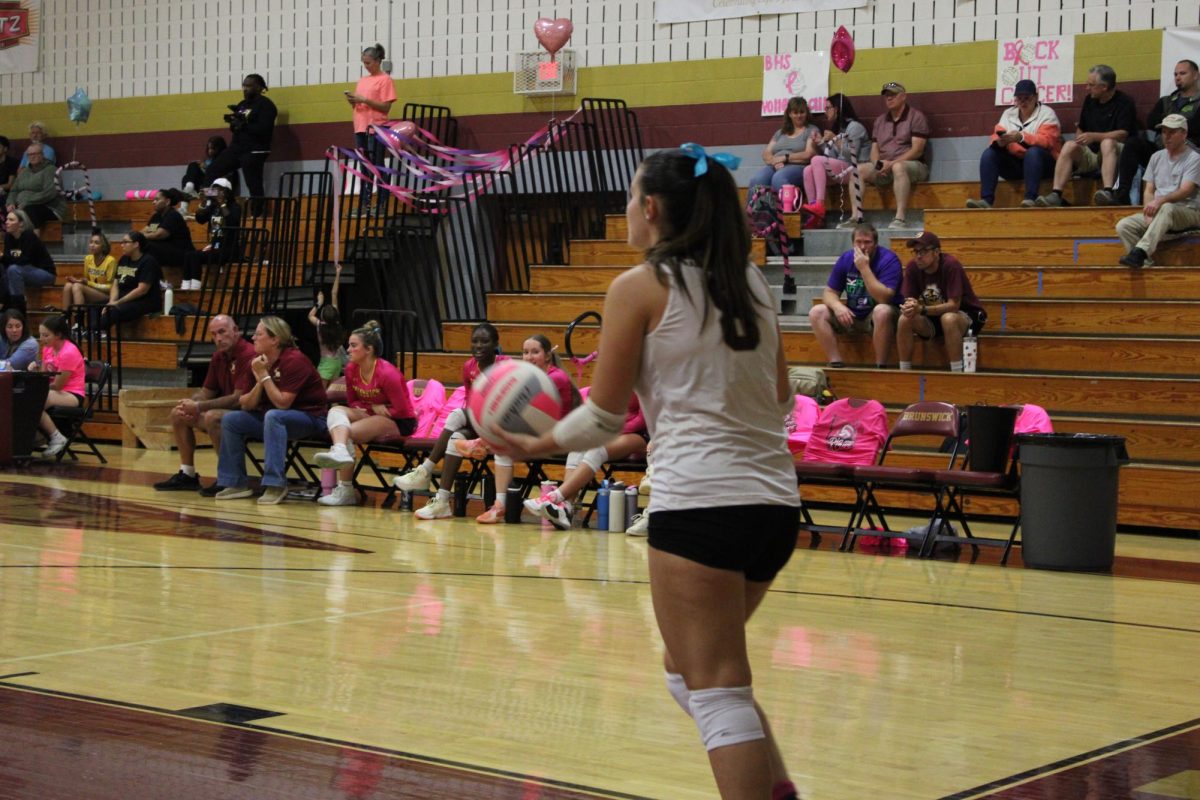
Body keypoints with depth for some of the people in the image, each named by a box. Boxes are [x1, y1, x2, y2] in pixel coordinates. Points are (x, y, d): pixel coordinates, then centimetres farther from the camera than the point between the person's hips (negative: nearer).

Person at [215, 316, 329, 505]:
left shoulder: (294, 360, -20)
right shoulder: (256, 362, 1)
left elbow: (282, 403, -26)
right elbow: (245, 405, -1)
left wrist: (264, 375, -23)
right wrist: (259, 382, -16)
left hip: (310, 418, -8)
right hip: (270, 418, 8)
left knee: (273, 416, -37)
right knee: (230, 420, -5)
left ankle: (276, 485, -34)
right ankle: (236, 483, 0)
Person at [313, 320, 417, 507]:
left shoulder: (387, 373, -21)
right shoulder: (351, 369, 1)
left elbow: (400, 411, -18)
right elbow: (352, 402, 13)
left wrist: (372, 408, -8)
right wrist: (373, 407, -8)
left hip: (398, 424, -7)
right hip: (370, 415, 7)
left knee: (347, 432, -28)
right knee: (336, 411, -21)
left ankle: (345, 490, -32)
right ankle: (340, 451, -51)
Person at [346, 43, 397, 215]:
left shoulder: (385, 80, -4)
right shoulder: (362, 80, 17)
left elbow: (386, 107, -12)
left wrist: (364, 100, -17)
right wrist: (353, 102, -2)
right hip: (361, 128, 7)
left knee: (377, 166, -6)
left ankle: (382, 203, -4)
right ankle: (364, 203, 6)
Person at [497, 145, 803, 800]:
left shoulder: (640, 288, -3)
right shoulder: (750, 282, 14)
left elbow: (605, 416, 0)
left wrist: (538, 445, 15)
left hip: (698, 500, -7)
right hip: (775, 500, 7)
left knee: (714, 690, -4)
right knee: (687, 670, 21)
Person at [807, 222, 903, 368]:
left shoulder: (889, 260, -16)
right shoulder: (845, 259, 0)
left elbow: (884, 298, -28)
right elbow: (829, 292, 2)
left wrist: (864, 268, -29)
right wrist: (837, 306, -22)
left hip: (877, 318, -5)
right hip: (852, 315, 5)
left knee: (882, 311, -39)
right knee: (816, 312, -13)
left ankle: (881, 366, -29)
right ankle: (836, 363, -18)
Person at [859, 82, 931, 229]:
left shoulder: (916, 117, 0)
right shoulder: (880, 121, 20)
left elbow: (917, 150, -10)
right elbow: (874, 149, 16)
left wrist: (892, 163, -19)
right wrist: (878, 163, -8)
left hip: (914, 165, -6)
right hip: (884, 167, 6)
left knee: (898, 167, -40)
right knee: (858, 169, -19)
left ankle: (901, 218, -48)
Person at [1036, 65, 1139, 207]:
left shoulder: (1125, 102, -4)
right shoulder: (1090, 100, 16)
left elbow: (1123, 134, -16)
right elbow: (1081, 129, 27)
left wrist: (1094, 136, -25)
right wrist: (1079, 140, 5)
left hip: (1115, 154, -5)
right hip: (1091, 153, 5)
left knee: (1107, 142, -37)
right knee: (1069, 146, -23)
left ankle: (1108, 191, -53)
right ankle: (1056, 194, -35)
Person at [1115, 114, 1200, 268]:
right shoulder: (1157, 157, 17)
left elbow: (1186, 191, -15)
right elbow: (1149, 191, 13)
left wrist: (1161, 200, -33)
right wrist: (1149, 214, -8)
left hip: (1186, 211, -6)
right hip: (1157, 211, 6)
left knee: (1167, 208, -41)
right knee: (1123, 226, -18)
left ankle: (1140, 252, -51)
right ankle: (1145, 263, -29)